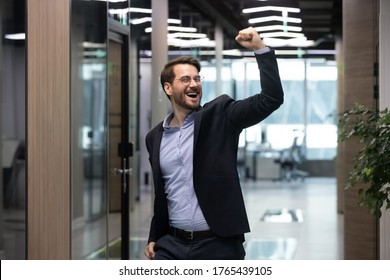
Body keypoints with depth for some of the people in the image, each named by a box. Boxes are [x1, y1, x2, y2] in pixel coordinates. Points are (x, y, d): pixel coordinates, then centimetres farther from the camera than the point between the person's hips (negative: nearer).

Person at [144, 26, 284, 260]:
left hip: (219, 245, -3)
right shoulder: (155, 137, 10)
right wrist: (154, 238, 16)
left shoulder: (219, 116, -1)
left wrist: (260, 48, -19)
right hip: (172, 245, 3)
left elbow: (271, 98, -12)